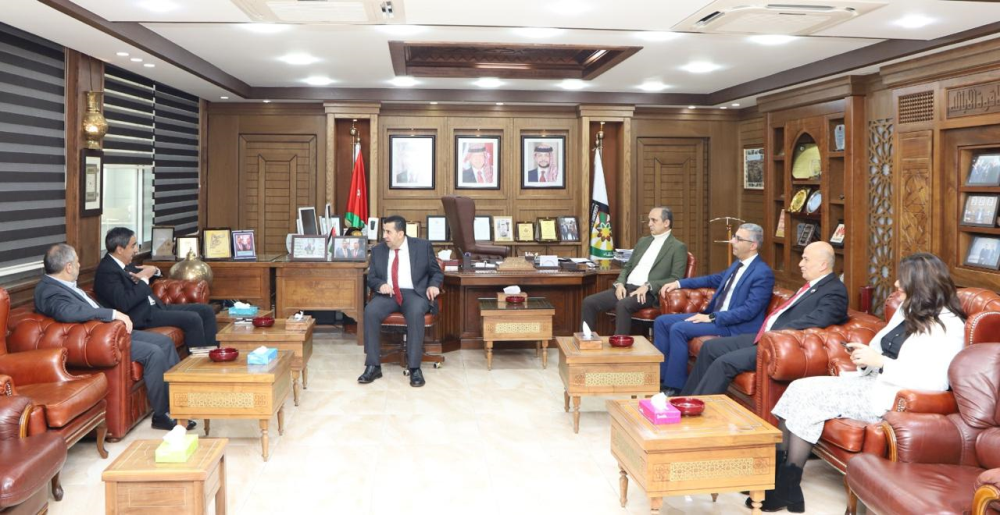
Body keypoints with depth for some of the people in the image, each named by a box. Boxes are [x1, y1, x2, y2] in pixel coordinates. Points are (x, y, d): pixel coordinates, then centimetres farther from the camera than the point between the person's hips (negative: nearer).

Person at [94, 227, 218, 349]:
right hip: (140, 315, -10)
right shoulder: (106, 271, -16)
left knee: (206, 310, 3)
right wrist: (144, 279, -17)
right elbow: (124, 304, -27)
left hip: (154, 306, 10)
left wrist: (153, 270, 3)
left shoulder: (124, 264, 11)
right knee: (193, 319, -24)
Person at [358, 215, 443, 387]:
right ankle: (373, 366, -22)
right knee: (370, 311, -29)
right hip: (388, 294, 3)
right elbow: (371, 278, 11)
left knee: (415, 312, -37)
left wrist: (434, 285, -12)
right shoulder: (378, 250, 10)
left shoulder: (423, 246, 3)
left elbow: (437, 272, 10)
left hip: (414, 293, -3)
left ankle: (414, 368, -29)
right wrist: (380, 284, -12)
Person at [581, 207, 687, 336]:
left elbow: (676, 279, -9)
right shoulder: (643, 241, 20)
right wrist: (620, 284, -1)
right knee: (589, 302, -12)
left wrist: (648, 286, -19)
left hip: (648, 293, -6)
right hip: (626, 288, 7)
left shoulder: (678, 247, 0)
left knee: (622, 305, -37)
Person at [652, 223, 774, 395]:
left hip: (735, 327, -10)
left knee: (678, 329, -26)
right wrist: (679, 283, 23)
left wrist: (712, 317, -22)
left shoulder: (763, 273, -15)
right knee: (662, 322, 1)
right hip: (714, 316, 10)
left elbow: (749, 310, -22)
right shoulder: (738, 264, 13)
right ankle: (661, 375, 3)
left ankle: (674, 387, -15)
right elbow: (715, 279, 29)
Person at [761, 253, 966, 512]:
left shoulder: (947, 325, -11)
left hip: (893, 399, -9)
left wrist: (879, 362, -20)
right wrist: (866, 358, -4)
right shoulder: (908, 309, 16)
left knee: (810, 396, -21)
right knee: (800, 388, -11)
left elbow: (935, 382, -22)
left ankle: (787, 486, -11)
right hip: (873, 383, 9)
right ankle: (775, 469, -11)